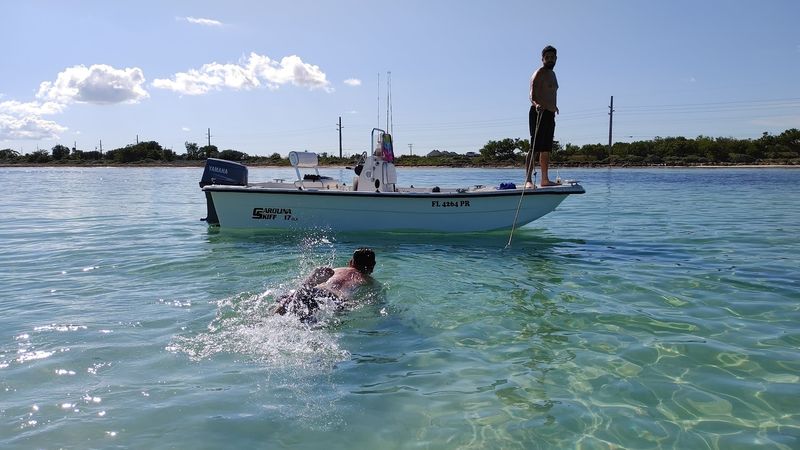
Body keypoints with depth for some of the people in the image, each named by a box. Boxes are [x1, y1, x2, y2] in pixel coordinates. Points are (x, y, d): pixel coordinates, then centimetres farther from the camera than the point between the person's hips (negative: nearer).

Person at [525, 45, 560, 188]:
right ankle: (528, 180, -20)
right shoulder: (539, 73, -8)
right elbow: (532, 94, -21)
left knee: (546, 149, 10)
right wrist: (537, 105, -39)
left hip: (550, 115, 9)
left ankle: (545, 179, 15)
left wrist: (554, 107, 39)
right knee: (534, 148, -15)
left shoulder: (552, 74, 21)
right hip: (539, 113, -9)